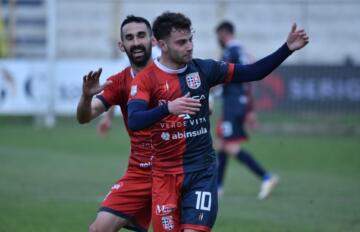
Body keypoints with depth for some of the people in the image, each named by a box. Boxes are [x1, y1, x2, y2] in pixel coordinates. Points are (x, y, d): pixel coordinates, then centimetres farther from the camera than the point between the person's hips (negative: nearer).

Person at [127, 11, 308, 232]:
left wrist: (288, 48, -1)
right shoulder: (146, 79, -7)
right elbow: (134, 121, -21)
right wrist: (168, 108, -37)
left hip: (202, 172, 1)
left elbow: (253, 72, 8)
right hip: (165, 174, -1)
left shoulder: (203, 69, 4)